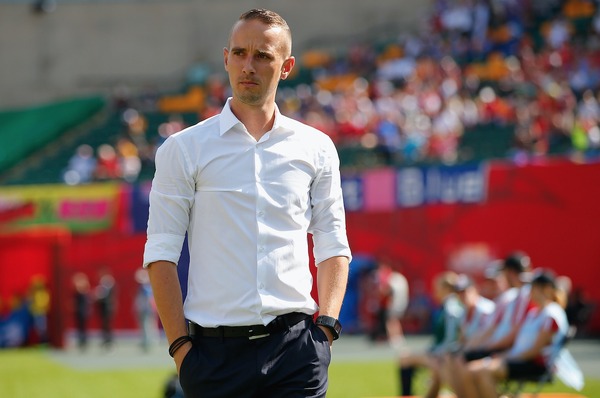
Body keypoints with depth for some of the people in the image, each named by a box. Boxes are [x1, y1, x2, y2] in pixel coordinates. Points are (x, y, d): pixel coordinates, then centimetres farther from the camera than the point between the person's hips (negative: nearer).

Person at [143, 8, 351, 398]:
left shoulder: (316, 147, 10)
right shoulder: (183, 149, 4)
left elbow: (333, 246, 14)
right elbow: (161, 253, 1)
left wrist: (327, 325, 0)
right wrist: (180, 345, -7)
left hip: (296, 345, 1)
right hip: (215, 348, -1)